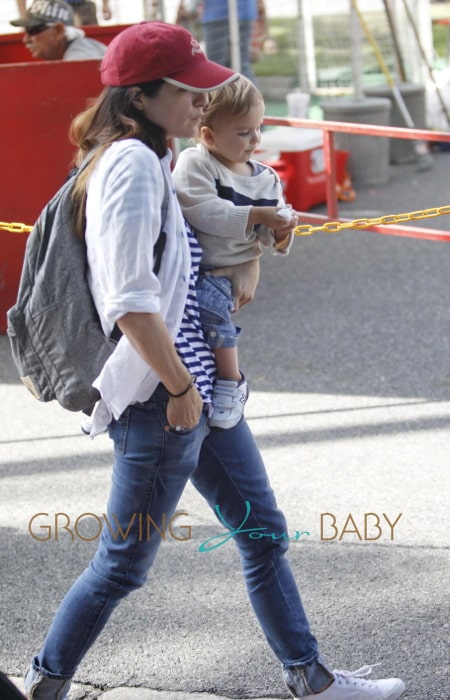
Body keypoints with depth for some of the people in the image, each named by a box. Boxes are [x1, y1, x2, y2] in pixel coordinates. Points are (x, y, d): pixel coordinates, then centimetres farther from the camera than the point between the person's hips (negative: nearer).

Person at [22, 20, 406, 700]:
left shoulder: (152, 161, 12)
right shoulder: (132, 163, -19)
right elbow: (131, 300, -27)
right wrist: (180, 387, -19)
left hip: (200, 387, 10)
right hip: (159, 400, -10)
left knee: (264, 532, 16)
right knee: (124, 563, 3)